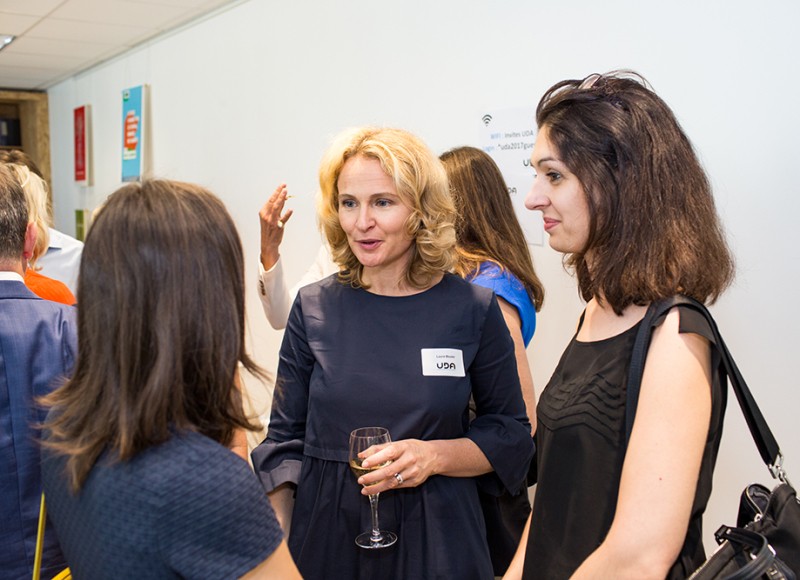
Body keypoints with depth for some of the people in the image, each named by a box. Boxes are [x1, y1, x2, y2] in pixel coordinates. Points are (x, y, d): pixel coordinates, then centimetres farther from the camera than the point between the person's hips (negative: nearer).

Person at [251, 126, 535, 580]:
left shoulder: (473, 309, -7)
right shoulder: (314, 308, -3)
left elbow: (510, 436, 0)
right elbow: (285, 441, 2)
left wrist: (435, 456, -17)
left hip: (436, 540, -1)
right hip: (325, 536, 1)